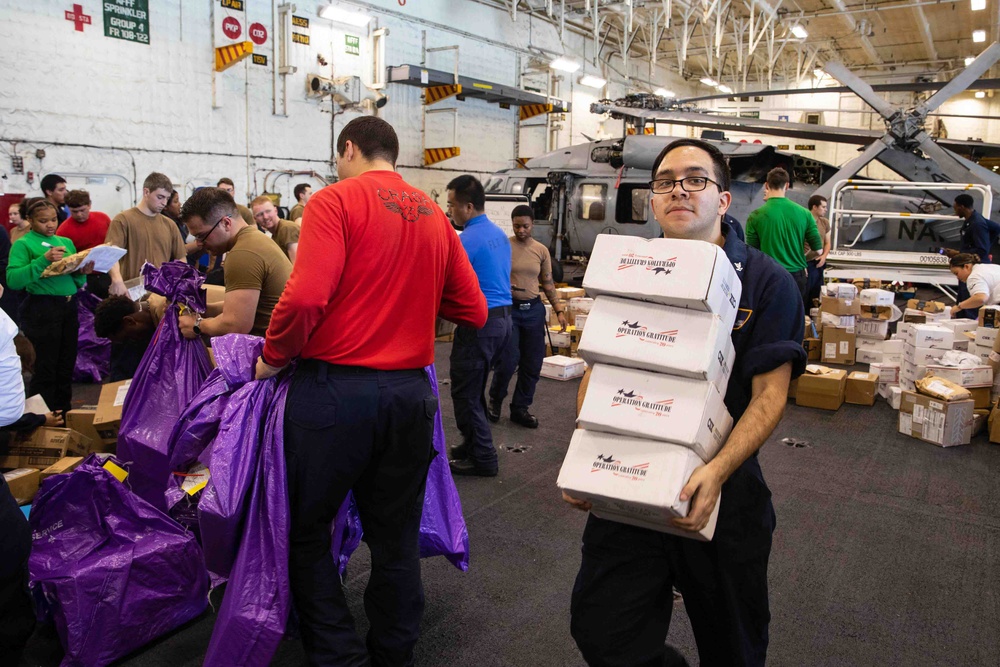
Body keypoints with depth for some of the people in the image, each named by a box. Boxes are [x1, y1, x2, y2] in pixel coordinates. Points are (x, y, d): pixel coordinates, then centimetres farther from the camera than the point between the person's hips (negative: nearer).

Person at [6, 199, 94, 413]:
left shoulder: (66, 242, 14)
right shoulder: (23, 244, -3)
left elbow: (78, 282, 17)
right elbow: (13, 280, -17)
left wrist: (83, 272, -5)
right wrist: (43, 260, -24)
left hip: (69, 306, 6)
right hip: (41, 309, -6)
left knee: (66, 368, 11)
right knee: (45, 371, -1)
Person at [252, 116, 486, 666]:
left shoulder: (337, 200, -7)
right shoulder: (435, 216, 9)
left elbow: (306, 297, -20)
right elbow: (473, 312, 9)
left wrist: (273, 358, -3)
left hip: (335, 388, -5)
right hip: (410, 391, 5)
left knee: (306, 531, 13)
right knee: (396, 538, 16)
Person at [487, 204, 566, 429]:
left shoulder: (542, 250, 7)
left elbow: (548, 283, 12)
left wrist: (559, 310, 6)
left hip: (534, 309, 4)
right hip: (509, 308, -4)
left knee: (533, 363, 6)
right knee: (508, 360, -6)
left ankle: (520, 408, 21)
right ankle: (495, 401, 20)